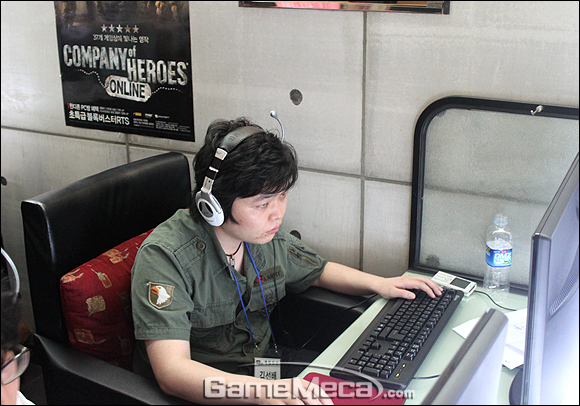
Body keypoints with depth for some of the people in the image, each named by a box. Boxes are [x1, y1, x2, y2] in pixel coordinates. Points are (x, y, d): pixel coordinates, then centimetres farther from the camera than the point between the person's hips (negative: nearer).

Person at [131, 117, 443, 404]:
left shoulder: (269, 237, 0)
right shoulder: (165, 256, -22)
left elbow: (317, 270, 22)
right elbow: (171, 371, -32)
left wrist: (379, 284, 6)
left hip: (266, 373, 6)